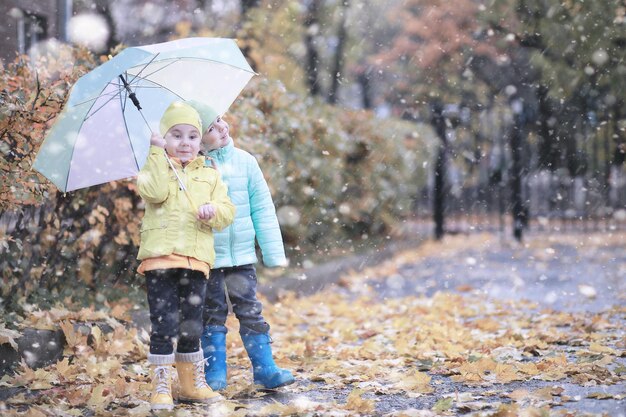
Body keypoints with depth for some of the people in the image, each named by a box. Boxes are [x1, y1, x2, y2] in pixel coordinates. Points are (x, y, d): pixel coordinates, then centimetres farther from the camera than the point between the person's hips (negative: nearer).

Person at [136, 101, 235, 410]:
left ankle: (192, 382, 22)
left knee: (192, 325, 11)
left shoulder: (209, 176, 15)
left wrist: (214, 210, -15)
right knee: (164, 323, -6)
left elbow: (228, 212, 7)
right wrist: (158, 152, -14)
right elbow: (155, 191, -16)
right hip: (160, 257, -3)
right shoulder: (156, 167, 6)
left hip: (196, 259, 3)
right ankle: (161, 386, 0)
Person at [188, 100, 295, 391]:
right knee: (213, 315, 8)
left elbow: (263, 208, 4)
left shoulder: (245, 161, 1)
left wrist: (273, 252, 2)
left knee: (251, 312, 4)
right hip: (206, 257, -2)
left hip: (242, 255, 2)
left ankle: (264, 369, 12)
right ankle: (215, 375, 17)